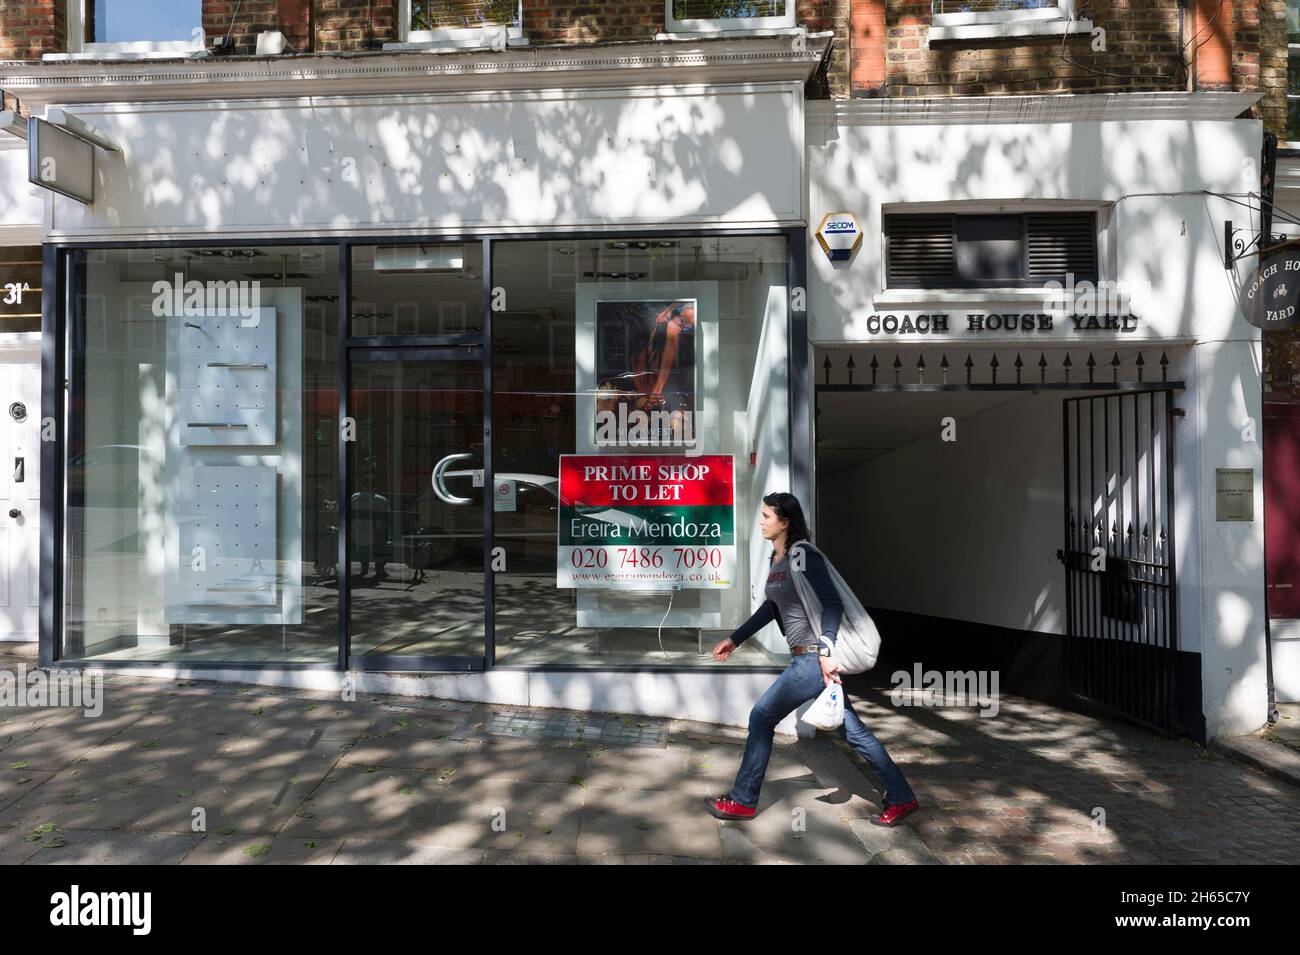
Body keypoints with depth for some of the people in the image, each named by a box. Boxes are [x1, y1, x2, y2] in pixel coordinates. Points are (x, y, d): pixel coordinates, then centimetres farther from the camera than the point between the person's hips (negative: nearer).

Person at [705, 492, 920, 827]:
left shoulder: (804, 556, -15)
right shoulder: (776, 559, 12)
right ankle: (901, 798, 22)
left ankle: (742, 802, 12)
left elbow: (832, 604, -20)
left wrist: (825, 653, -27)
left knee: (761, 718, -1)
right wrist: (735, 639, 25)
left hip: (816, 657, -9)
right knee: (850, 729, 13)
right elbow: (771, 607, 22)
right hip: (806, 657, 9)